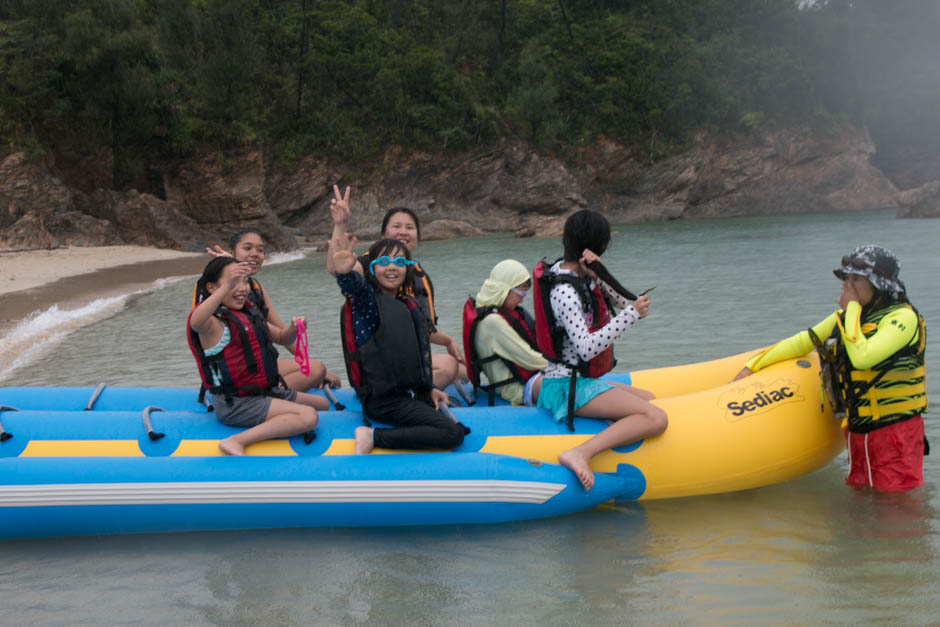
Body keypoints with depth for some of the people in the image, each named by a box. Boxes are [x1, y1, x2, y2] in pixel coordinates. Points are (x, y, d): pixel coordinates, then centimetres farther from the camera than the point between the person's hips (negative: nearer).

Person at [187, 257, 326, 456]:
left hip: (264, 391, 10)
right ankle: (236, 442, -31)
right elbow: (196, 322, -42)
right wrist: (227, 287, -54)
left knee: (324, 405, 21)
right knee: (308, 416, -27)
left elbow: (281, 338, 20)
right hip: (235, 404, -10)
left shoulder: (248, 312, 12)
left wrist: (294, 329, -5)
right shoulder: (213, 322, -17)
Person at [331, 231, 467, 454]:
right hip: (383, 400, -9)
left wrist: (429, 388, 17)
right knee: (452, 434, -19)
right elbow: (356, 286, -32)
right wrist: (343, 272, -54)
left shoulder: (409, 306, 16)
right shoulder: (368, 299, -8)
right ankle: (374, 437, -14)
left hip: (409, 393, 9)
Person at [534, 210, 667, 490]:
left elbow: (623, 302, 5)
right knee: (655, 419, -24)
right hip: (570, 386, -10)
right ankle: (580, 454, -35)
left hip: (581, 381, 10)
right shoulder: (564, 290, -18)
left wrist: (599, 273, -11)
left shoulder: (584, 275, 10)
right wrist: (632, 314, -24)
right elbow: (586, 348, -26)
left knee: (653, 400, 25)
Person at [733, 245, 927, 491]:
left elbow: (861, 357, -28)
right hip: (858, 432, 7)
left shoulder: (903, 318, -13)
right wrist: (752, 366, 15)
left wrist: (851, 308, -15)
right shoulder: (847, 317, 11)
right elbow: (801, 343, 20)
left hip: (895, 433, -7)